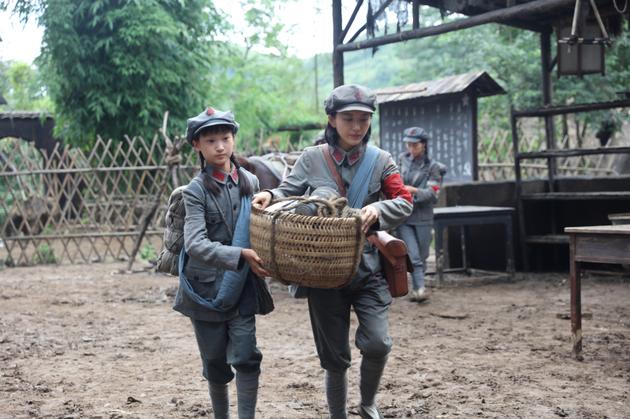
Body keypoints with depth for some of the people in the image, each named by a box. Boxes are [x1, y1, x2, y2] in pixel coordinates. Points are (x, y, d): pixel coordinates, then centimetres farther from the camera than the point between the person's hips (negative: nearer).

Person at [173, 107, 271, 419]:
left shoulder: (251, 182, 3)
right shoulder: (196, 190, -8)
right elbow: (195, 244, -21)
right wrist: (240, 255, -32)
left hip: (241, 288, 2)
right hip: (206, 288, -2)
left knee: (246, 357, -8)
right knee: (215, 361, 10)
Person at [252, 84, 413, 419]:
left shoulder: (380, 160, 3)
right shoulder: (312, 159, 1)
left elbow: (404, 203, 0)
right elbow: (289, 193, 1)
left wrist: (378, 209, -21)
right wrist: (269, 196, -21)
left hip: (368, 269, 0)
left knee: (377, 343, -12)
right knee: (334, 356, 6)